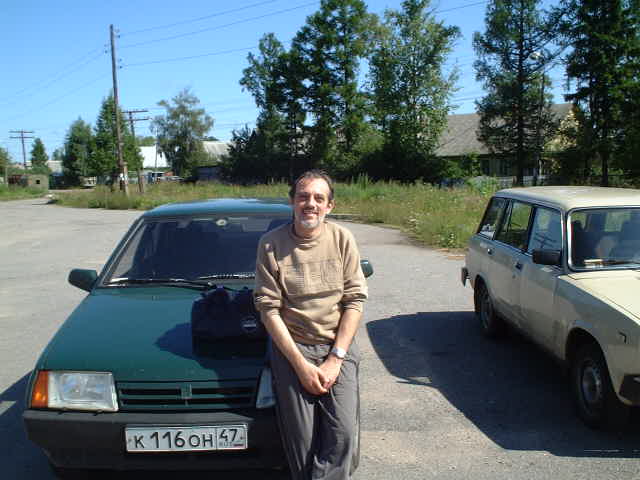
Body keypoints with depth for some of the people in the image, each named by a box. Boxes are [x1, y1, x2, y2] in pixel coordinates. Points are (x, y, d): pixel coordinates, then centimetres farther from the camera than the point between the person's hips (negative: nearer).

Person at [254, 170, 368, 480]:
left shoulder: (342, 239, 0)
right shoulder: (271, 244, -5)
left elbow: (355, 300, 0)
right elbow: (269, 309, -7)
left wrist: (335, 358, -8)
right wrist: (300, 364, -12)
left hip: (339, 348, 2)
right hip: (292, 349, -1)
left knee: (344, 432, -10)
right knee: (302, 440, -1)